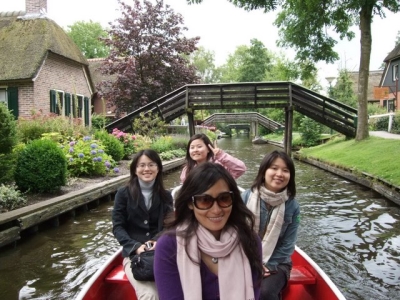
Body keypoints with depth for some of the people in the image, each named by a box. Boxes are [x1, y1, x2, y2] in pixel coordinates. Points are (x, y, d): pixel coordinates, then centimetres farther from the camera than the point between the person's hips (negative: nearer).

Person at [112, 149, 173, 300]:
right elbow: (117, 227, 0)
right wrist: (136, 246, -15)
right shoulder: (123, 193, 3)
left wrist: (159, 241, -15)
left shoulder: (165, 196, 10)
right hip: (133, 253, -1)